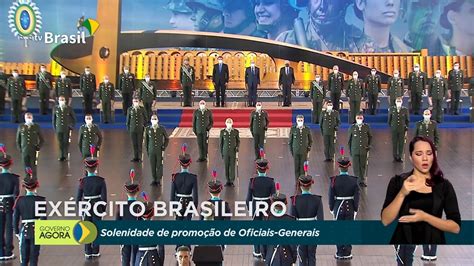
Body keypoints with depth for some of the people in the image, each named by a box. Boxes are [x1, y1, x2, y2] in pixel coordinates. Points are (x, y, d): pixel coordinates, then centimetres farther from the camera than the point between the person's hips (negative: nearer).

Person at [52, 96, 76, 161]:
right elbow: (54, 119, 10)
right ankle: (61, 156, 15)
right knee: (60, 143, 5)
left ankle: (65, 156, 12)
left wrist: (72, 127, 2)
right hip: (59, 129, 1)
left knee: (66, 142, 1)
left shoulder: (69, 108, -2)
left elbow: (74, 118, 5)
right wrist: (54, 128, 7)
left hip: (67, 129, -1)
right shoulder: (55, 109, 2)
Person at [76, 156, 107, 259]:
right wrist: (103, 209, 4)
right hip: (97, 208, 0)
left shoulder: (83, 181, -10)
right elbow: (104, 197, -9)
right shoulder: (101, 180, -12)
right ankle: (95, 252, 19)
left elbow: (78, 198, -6)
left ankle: (88, 253, 18)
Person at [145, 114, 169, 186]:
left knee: (159, 166, 3)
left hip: (160, 151, -1)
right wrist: (147, 150, 6)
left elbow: (167, 139, 3)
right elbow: (146, 140, 7)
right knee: (152, 166, 6)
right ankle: (154, 180, 21)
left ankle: (158, 180, 16)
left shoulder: (162, 129, -7)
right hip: (151, 151, 1)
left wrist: (164, 148, -1)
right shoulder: (147, 129, -2)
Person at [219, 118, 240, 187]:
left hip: (233, 152, -1)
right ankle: (228, 181, 16)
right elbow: (220, 143, 5)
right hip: (225, 152, 1)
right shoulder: (222, 132, 0)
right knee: (226, 167, 5)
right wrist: (221, 153, 4)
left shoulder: (236, 131, -1)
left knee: (232, 166, -1)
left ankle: (232, 181, 9)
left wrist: (237, 149, -7)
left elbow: (238, 141, 7)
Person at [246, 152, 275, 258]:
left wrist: (249, 208, 7)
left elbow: (248, 198, -8)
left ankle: (257, 252, 19)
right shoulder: (271, 181, -12)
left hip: (256, 207, 0)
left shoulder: (252, 180, -13)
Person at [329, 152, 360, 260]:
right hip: (350, 208, 1)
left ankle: (340, 253, 17)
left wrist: (331, 209, 6)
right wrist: (355, 209, 6)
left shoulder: (334, 180, -12)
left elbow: (331, 196, -6)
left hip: (338, 208, 0)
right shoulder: (354, 180, -10)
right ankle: (347, 253, 17)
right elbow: (357, 197, -5)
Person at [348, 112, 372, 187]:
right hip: (355, 150, 0)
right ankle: (357, 181, 12)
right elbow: (349, 139, 7)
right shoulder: (352, 127, 1)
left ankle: (363, 181, 17)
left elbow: (370, 137, 14)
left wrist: (369, 145, 7)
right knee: (356, 166, 2)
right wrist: (350, 150, 7)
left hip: (364, 150, 0)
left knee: (364, 166, 5)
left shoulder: (367, 127, 2)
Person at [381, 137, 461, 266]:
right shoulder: (397, 181, -3)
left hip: (433, 243, 1)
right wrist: (402, 193, -23)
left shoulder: (444, 185, -2)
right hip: (403, 248, -1)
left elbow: (456, 227, -7)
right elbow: (385, 220, -11)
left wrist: (425, 217, -20)